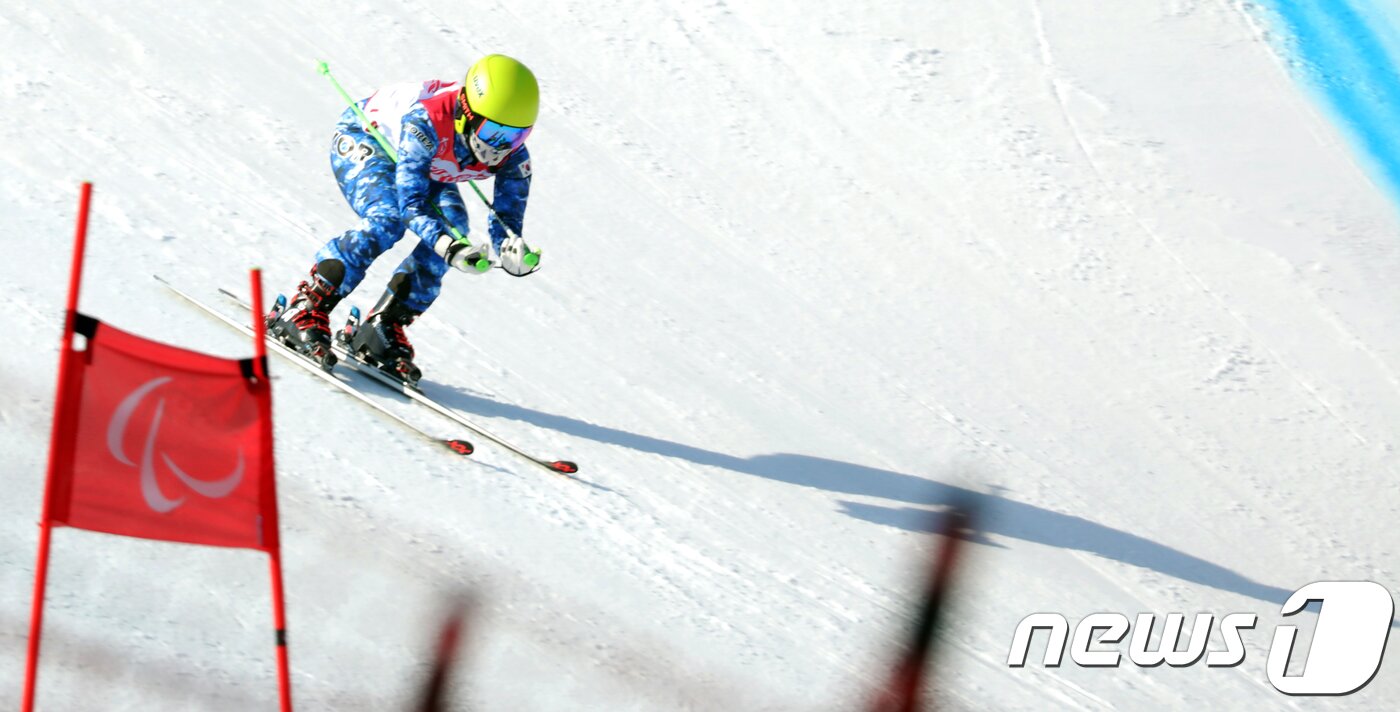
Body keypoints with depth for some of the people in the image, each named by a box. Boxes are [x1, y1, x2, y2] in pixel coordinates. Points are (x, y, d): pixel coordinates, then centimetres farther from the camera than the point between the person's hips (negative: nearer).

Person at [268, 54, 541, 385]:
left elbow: (507, 223, -23)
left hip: (428, 169, 6)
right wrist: (450, 247, -61)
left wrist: (514, 252, -48)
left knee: (452, 226, -21)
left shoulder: (513, 156, -28)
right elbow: (412, 204, -45)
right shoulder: (425, 123, -43)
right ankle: (304, 311, -22)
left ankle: (383, 328, -10)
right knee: (387, 220, -32)